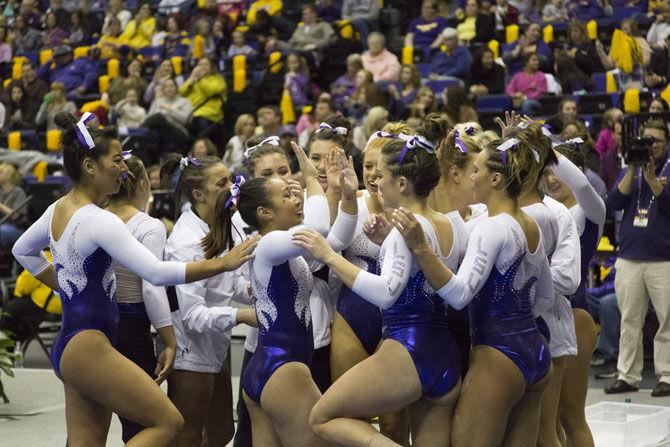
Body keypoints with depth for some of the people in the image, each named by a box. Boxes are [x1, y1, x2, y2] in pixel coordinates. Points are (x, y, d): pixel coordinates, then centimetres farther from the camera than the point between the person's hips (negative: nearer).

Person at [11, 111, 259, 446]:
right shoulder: (99, 221, -19)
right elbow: (156, 273, -24)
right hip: (88, 346, -10)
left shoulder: (58, 209, 10)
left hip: (68, 346, 10)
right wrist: (223, 263, -19)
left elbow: (22, 251, 29)